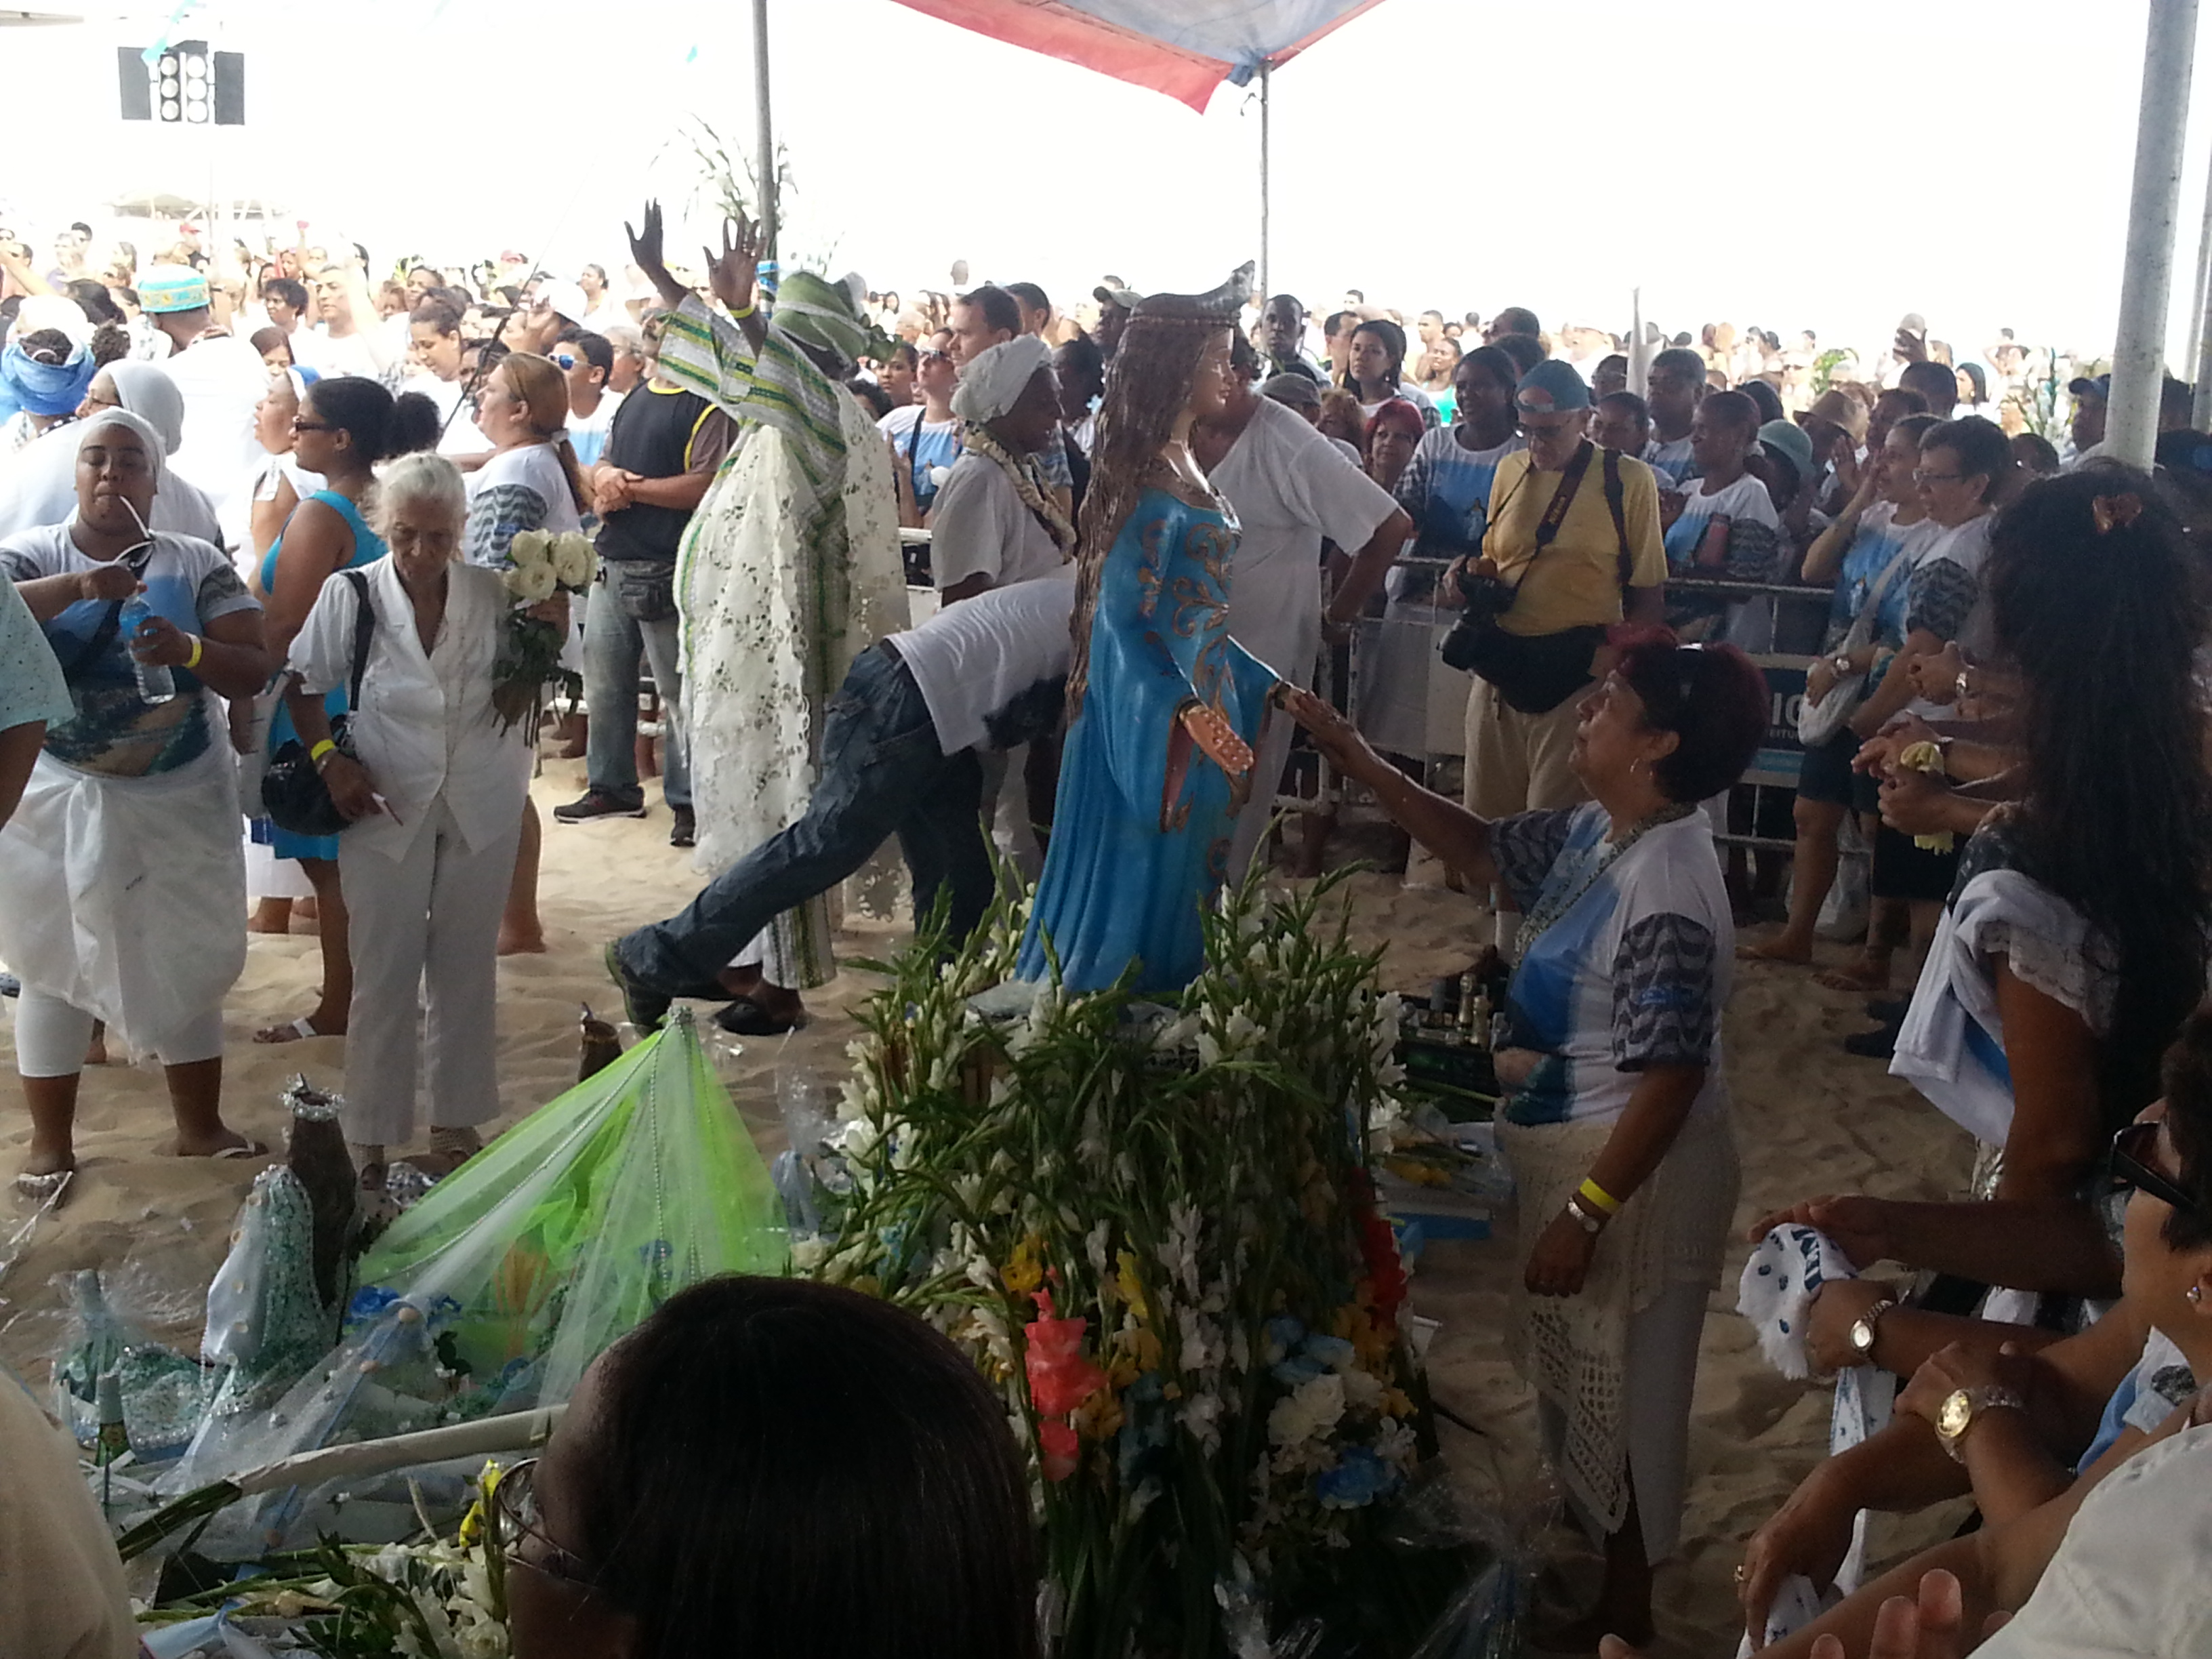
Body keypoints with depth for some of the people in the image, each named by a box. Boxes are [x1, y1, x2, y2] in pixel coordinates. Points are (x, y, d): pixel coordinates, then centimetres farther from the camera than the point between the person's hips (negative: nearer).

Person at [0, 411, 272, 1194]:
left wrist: (189, 650, -26)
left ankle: (201, 1126, 25)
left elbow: (254, 671, -6)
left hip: (181, 800, 1)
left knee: (189, 962, 11)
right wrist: (76, 587, -34)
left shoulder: (198, 564, 0)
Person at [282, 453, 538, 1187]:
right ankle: (370, 1138, 17)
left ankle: (456, 1120, 27)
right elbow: (304, 684, 2)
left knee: (467, 968, 13)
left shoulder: (491, 593, -3)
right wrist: (328, 758, -10)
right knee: (384, 975, 4)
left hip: (481, 805, 2)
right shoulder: (351, 594, -8)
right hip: (387, 805, -2)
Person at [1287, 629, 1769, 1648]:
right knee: (1572, 1363, 28)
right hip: (1569, 1149, 9)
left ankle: (1622, 1608, 32)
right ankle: (1584, 1517, 53)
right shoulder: (1598, 831, -3)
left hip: (1630, 1174, -9)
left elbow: (1670, 1080, -30)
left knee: (1618, 1382, 11)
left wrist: (1584, 1216, -25)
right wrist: (1358, 763, 2)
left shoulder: (1665, 893, -31)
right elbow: (1481, 851, 11)